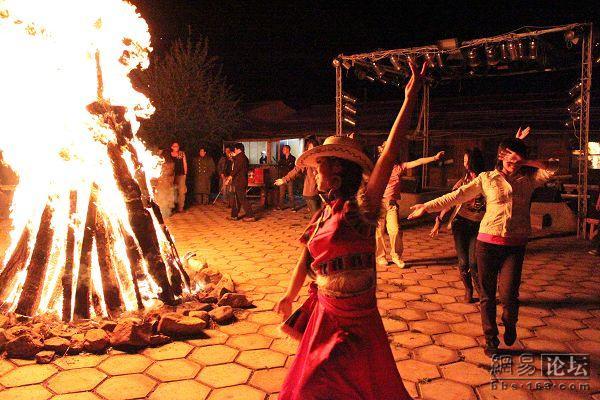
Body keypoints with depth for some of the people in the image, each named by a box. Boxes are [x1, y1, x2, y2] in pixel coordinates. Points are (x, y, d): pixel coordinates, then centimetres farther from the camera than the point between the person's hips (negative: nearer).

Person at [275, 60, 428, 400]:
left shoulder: (360, 207, -17)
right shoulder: (325, 213, 3)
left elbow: (389, 154, -27)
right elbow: (308, 258, 14)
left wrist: (410, 98, -31)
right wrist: (289, 296, 25)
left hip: (354, 320, -7)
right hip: (324, 312, 7)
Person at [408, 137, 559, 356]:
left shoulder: (529, 179, 12)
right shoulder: (487, 178, 6)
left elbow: (553, 167, 1)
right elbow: (458, 195, 2)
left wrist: (525, 162, -3)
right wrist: (428, 206, -4)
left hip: (515, 245, 0)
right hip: (488, 241, 0)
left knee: (508, 294, -12)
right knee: (487, 295, 5)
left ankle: (510, 322, 23)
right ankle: (491, 340, 24)